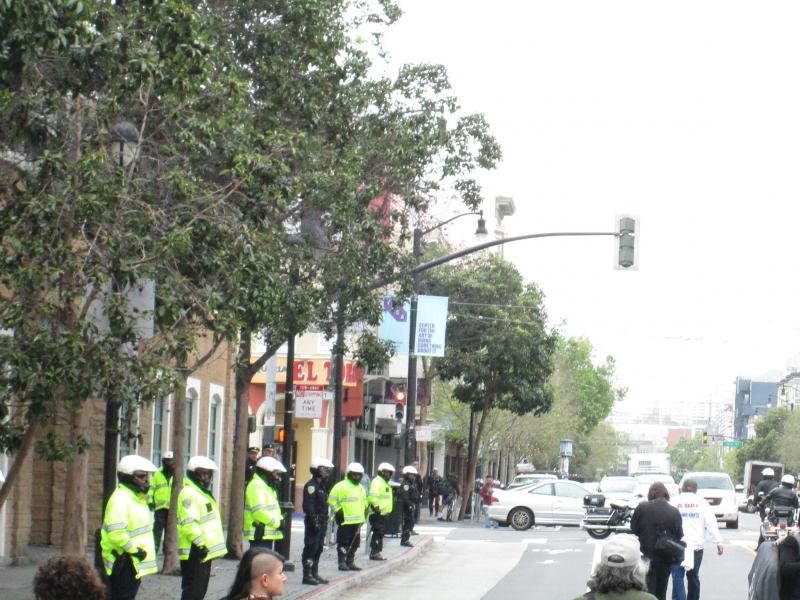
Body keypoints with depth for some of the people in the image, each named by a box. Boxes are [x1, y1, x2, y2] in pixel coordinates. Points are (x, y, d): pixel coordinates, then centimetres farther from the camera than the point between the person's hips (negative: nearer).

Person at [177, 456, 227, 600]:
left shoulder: (203, 492, 19)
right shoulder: (189, 493, -14)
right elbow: (189, 523, -24)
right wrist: (200, 544, -24)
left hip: (205, 552, 11)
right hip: (195, 552, -11)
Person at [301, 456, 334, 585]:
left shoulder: (322, 485, 18)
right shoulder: (311, 486, -13)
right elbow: (308, 506, -20)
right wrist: (314, 521, -23)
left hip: (321, 522, 10)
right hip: (314, 522, -10)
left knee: (318, 549, 14)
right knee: (311, 548, -7)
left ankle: (314, 574, 21)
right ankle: (307, 575, -5)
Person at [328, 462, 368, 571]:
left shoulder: (360, 488, 18)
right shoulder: (341, 486, -7)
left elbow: (363, 501, 32)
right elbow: (332, 500, -9)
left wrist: (365, 509, 18)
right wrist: (338, 511, -14)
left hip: (357, 521, 8)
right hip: (345, 521, -8)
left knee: (354, 542, 12)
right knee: (343, 542, -4)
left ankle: (350, 562, 21)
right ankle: (342, 563, 2)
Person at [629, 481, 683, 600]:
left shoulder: (642, 508, -9)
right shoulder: (674, 512, -5)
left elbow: (633, 529, -3)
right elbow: (679, 536, -2)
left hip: (647, 555, -2)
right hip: (666, 558, 2)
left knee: (648, 589, 1)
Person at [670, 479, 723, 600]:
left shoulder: (674, 502, 2)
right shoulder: (702, 502, 6)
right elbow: (711, 523, -3)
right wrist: (718, 541, -5)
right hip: (696, 545, 3)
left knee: (678, 578, -8)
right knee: (693, 577, 16)